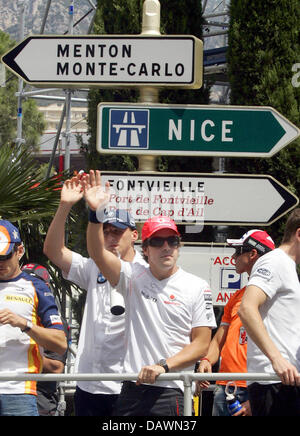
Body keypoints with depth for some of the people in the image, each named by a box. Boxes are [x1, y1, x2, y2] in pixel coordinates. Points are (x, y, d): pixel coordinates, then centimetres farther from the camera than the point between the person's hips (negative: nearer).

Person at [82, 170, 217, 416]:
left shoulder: (197, 287, 4)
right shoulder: (134, 277, 11)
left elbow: (201, 344, 0)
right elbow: (98, 253, -4)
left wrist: (163, 366, -13)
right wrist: (96, 213, -20)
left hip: (170, 392, -3)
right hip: (132, 389, 3)